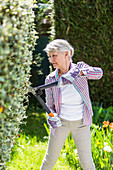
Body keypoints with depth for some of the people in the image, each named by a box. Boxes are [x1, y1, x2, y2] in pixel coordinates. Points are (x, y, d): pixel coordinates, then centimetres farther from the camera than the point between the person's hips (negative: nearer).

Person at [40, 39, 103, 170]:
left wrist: (77, 73, -47)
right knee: (50, 158, 8)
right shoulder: (50, 79, -7)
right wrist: (51, 117, -20)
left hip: (81, 124, -1)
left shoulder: (80, 67, -10)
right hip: (61, 123, 1)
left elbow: (98, 72, -31)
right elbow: (49, 104, 2)